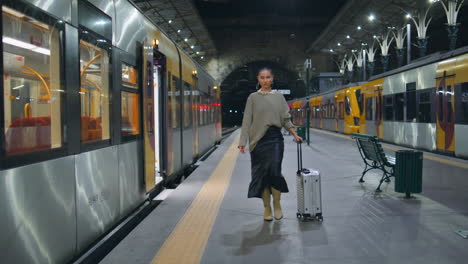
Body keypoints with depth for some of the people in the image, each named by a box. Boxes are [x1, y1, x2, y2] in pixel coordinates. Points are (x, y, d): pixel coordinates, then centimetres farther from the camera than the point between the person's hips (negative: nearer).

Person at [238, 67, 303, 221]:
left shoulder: (279, 97, 9)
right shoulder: (253, 97, 5)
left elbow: (286, 119, 13)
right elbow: (247, 120, 1)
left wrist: (295, 135, 5)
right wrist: (243, 141, -5)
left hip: (275, 138, 0)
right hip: (258, 139, 0)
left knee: (274, 171, -11)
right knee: (262, 174, 2)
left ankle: (277, 205, 8)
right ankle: (267, 208, 12)